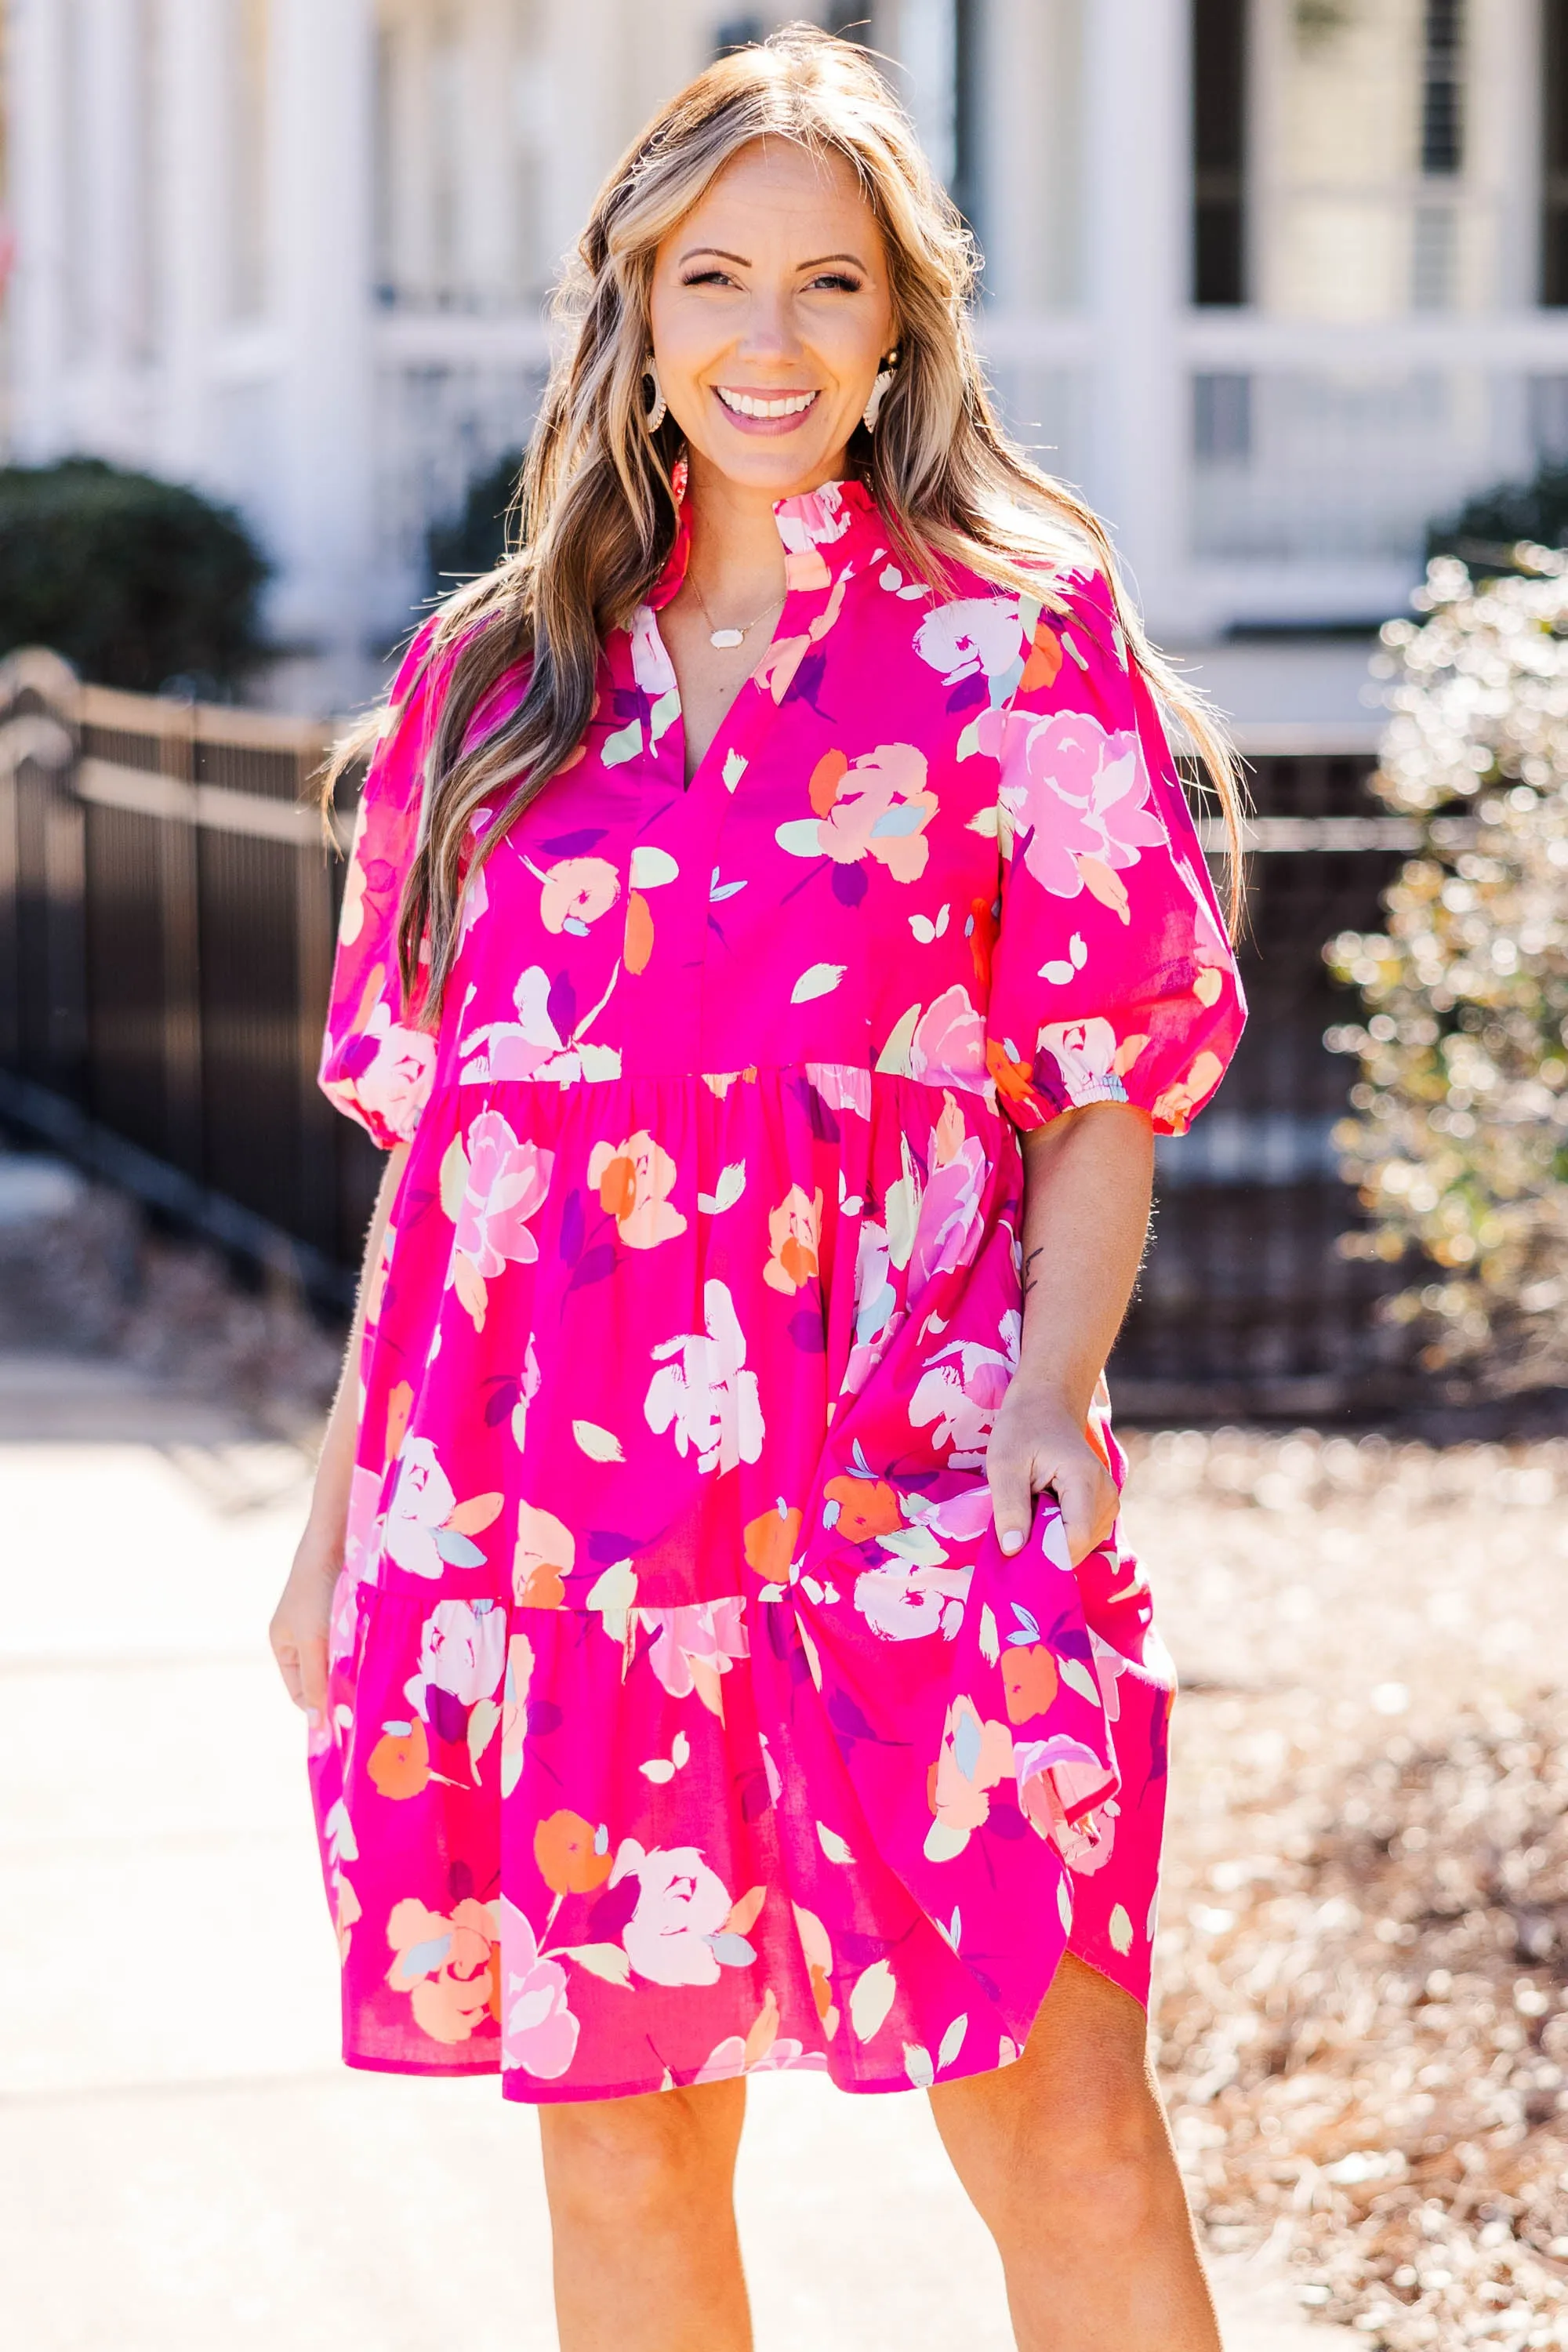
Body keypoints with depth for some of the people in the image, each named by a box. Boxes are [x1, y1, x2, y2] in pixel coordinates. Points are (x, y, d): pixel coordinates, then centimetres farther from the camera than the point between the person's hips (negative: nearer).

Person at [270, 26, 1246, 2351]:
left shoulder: (1015, 636, 4)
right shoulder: (495, 676, 13)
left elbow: (1103, 1094, 3)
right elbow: (428, 1130, 16)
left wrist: (1047, 1390, -14)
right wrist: (340, 1514, 13)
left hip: (902, 1503, -3)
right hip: (548, 1520, 3)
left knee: (1069, 2151, -9)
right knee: (621, 2165, 7)